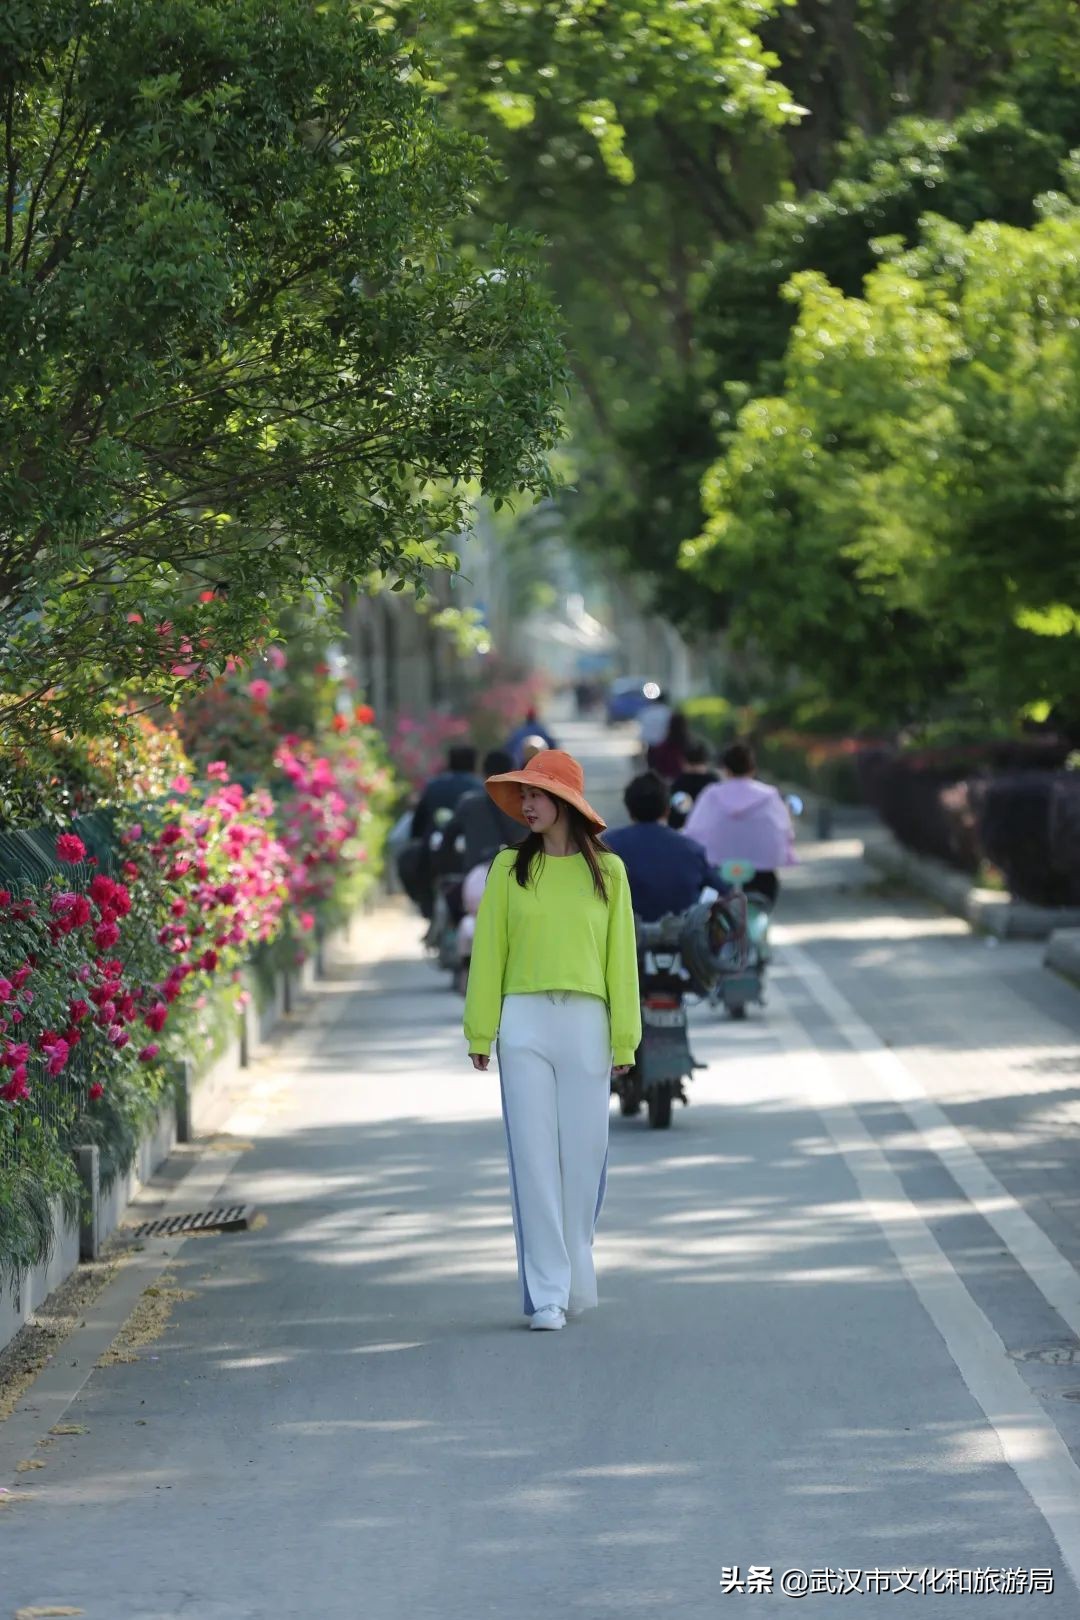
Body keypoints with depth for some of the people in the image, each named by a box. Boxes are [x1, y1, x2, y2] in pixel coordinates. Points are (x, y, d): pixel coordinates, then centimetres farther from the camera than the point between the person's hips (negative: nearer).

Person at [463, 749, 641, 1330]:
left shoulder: (606, 870, 6)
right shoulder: (510, 868, 6)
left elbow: (620, 957, 6)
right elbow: (487, 951, 6)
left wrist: (623, 1039, 2)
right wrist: (480, 1032, 1)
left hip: (585, 1024, 0)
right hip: (523, 1025, 0)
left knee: (584, 1156, 2)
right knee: (534, 1156, -4)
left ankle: (575, 1280, 19)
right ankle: (546, 1293, -3)